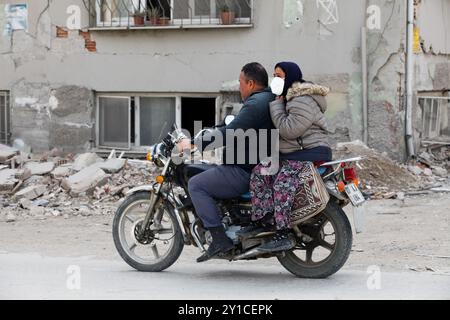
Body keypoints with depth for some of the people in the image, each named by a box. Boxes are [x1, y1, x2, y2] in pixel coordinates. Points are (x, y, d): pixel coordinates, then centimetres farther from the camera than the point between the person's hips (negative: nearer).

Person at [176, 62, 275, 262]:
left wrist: (194, 143, -20)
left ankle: (220, 239, -18)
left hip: (246, 172, -11)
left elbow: (229, 134, -26)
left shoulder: (255, 104, -18)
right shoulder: (270, 99, 14)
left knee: (196, 185, -9)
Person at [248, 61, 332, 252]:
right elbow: (283, 131, 28)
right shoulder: (290, 99, 22)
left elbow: (289, 130, -22)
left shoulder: (303, 102, -14)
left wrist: (276, 105, -13)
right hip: (289, 154, 11)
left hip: (310, 154, -11)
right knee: (260, 173, -6)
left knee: (282, 185, -27)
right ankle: (261, 221, -11)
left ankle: (283, 235, -29)